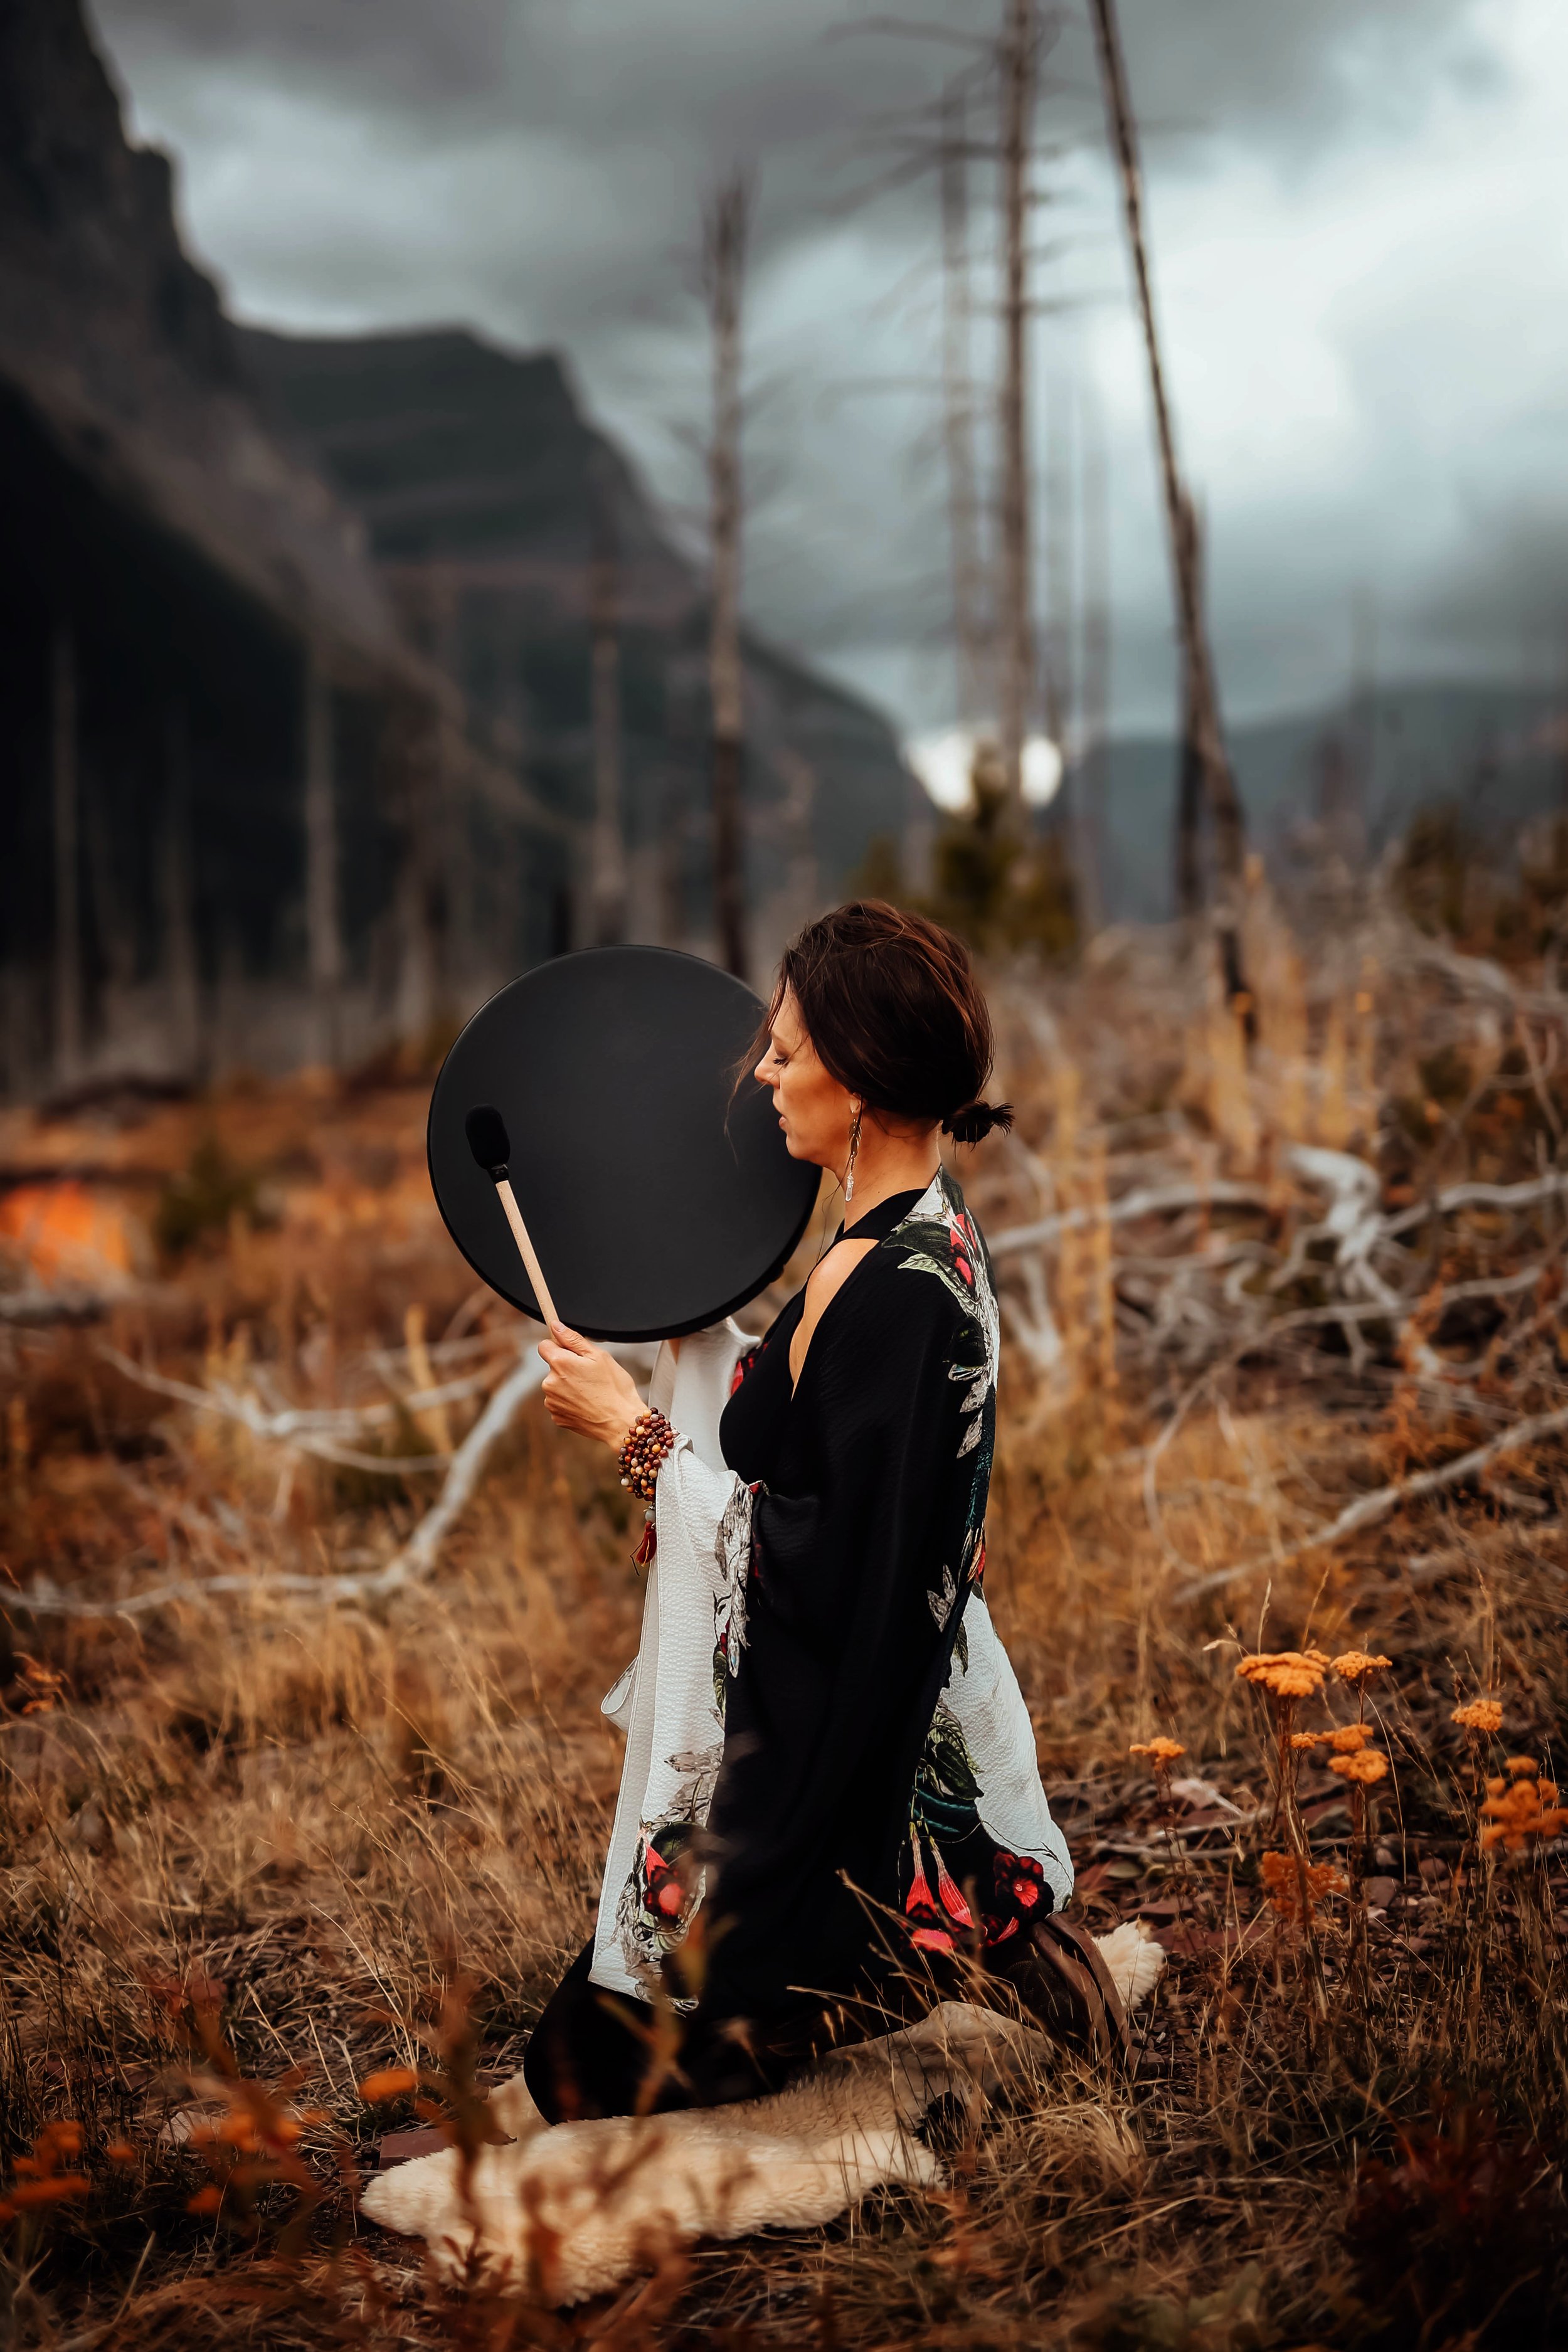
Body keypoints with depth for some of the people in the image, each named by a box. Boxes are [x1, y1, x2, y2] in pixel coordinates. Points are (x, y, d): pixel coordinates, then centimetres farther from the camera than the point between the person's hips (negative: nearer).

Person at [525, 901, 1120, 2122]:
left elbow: (818, 1566, -26)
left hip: (819, 1766, -10)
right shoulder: (928, 1227, 4)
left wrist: (635, 1429, -19)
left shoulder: (896, 1289, -26)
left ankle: (953, 1938, 2)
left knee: (588, 2069, 4)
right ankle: (973, 1910, 15)